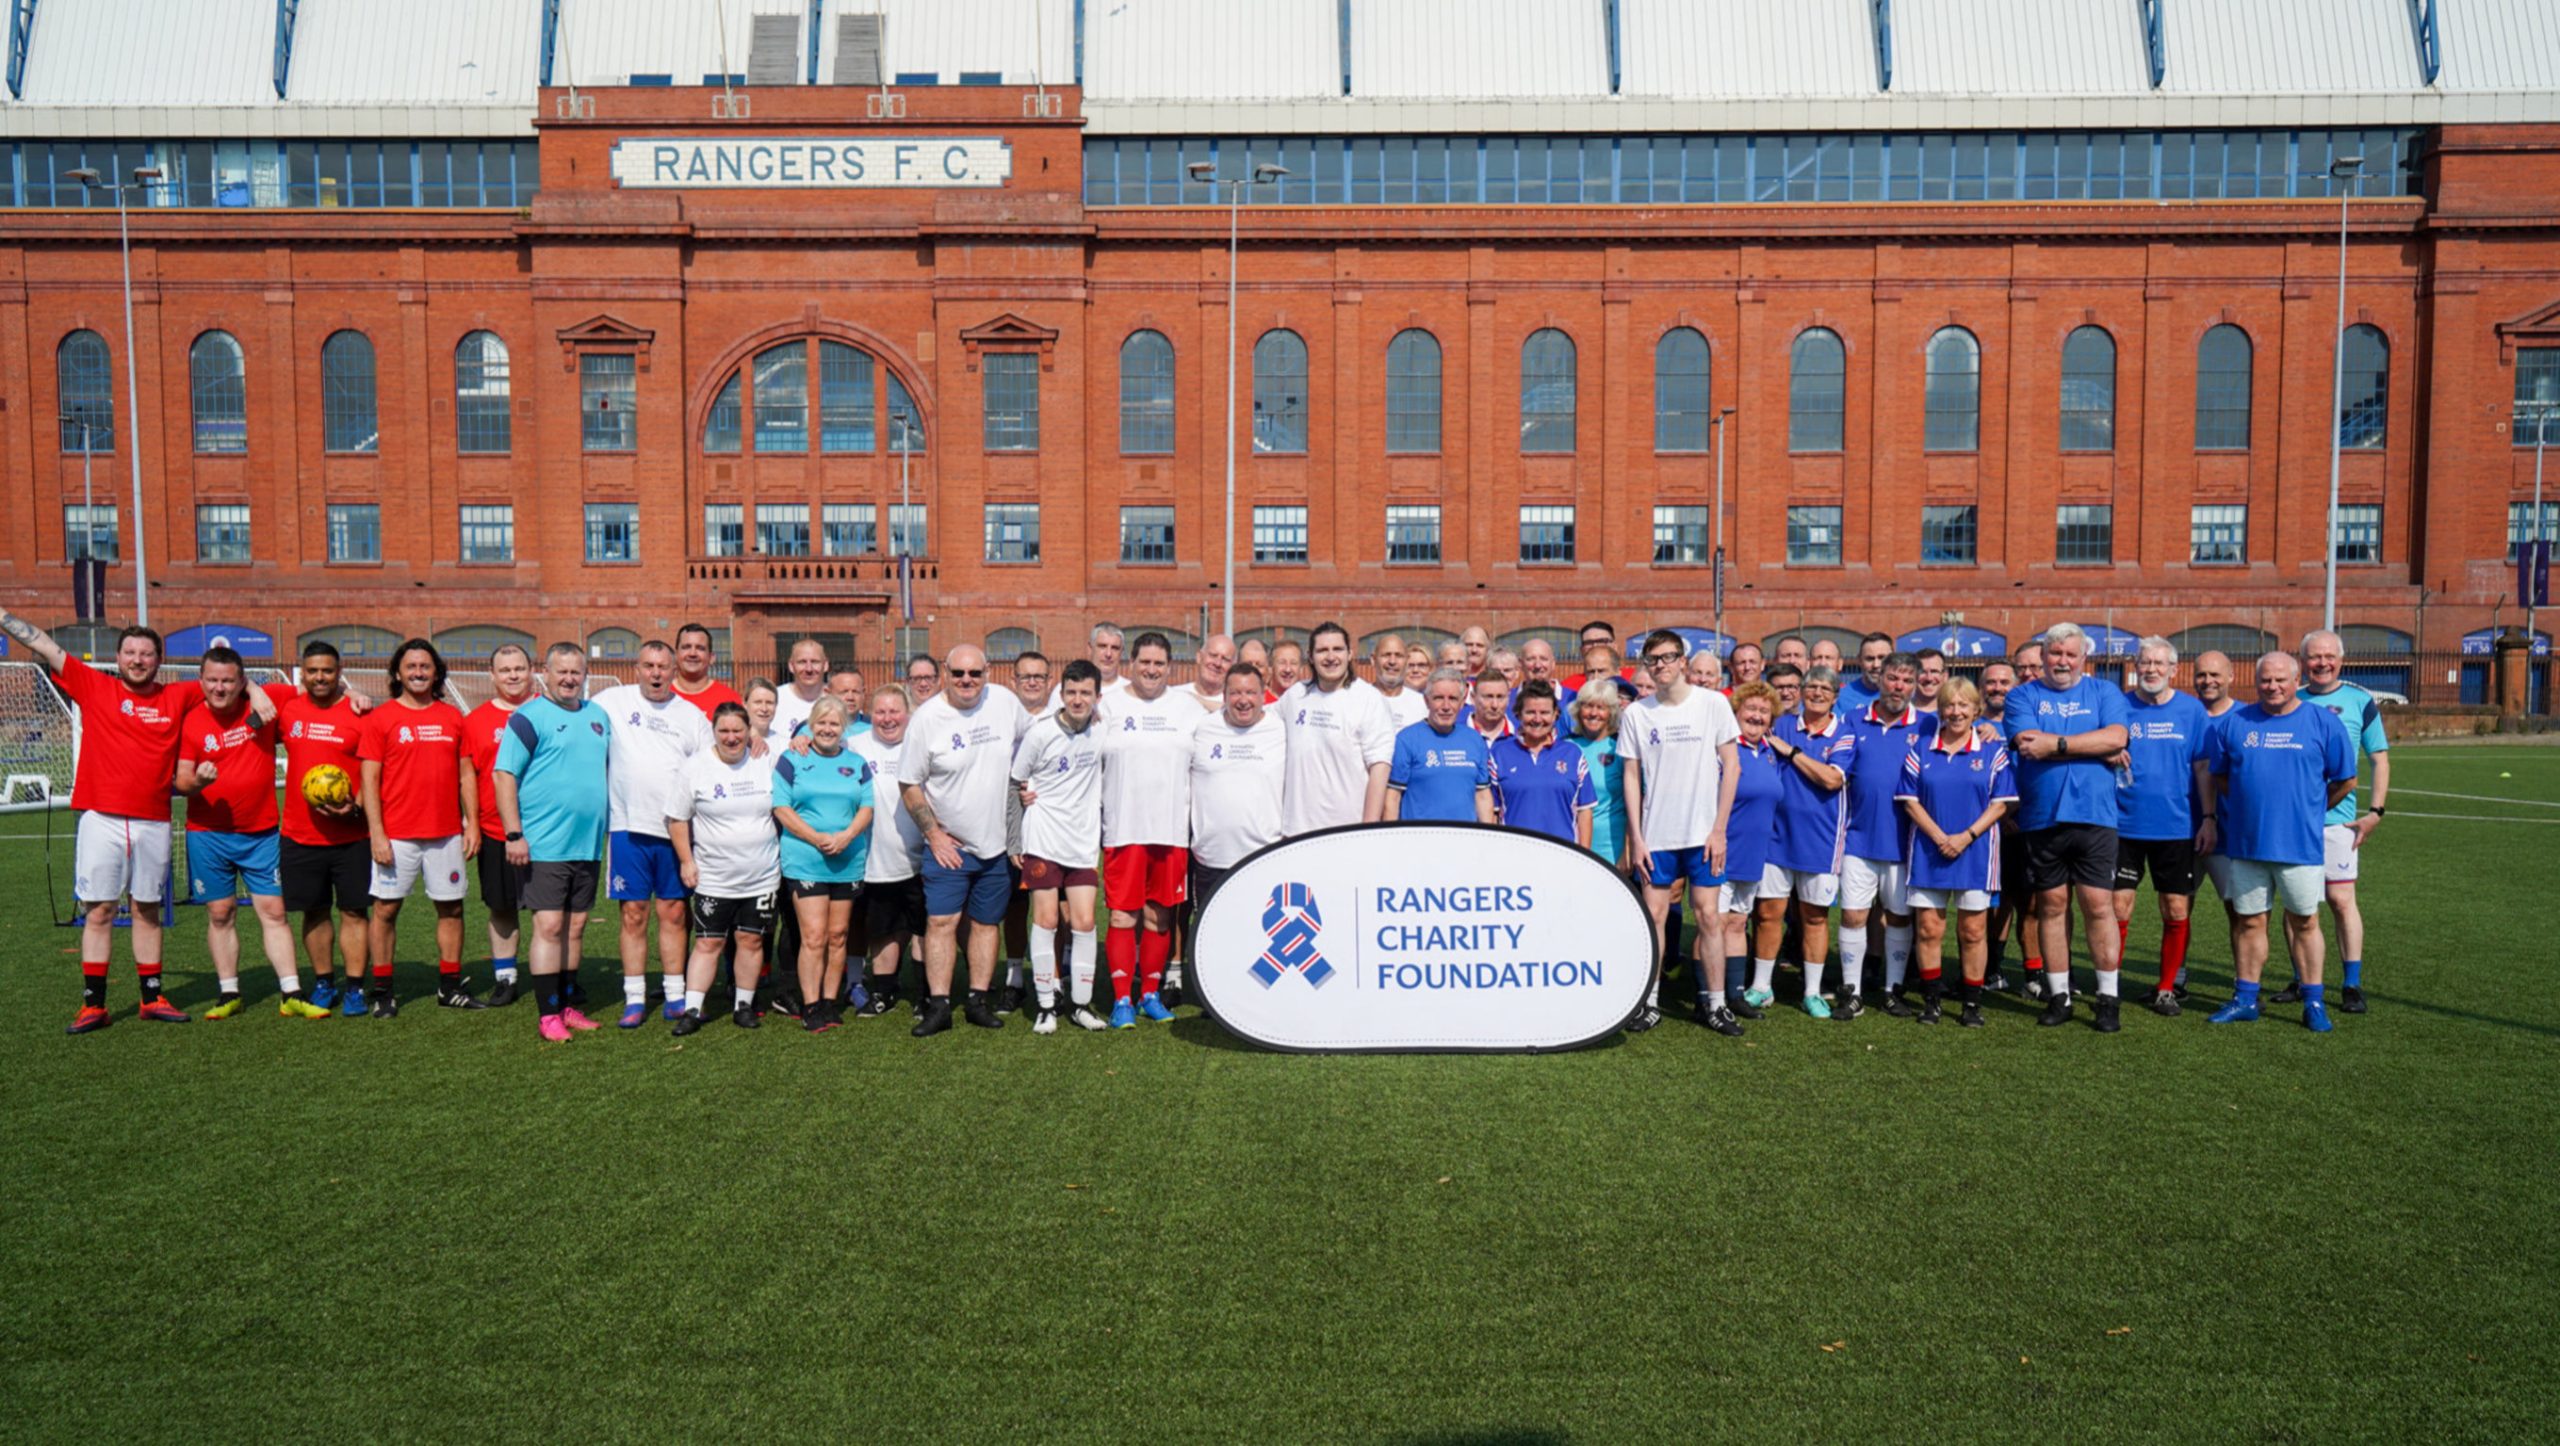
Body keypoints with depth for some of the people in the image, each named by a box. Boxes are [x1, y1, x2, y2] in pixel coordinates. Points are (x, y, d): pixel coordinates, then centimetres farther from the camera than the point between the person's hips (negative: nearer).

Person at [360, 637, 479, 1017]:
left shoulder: (453, 717, 9)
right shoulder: (380, 718, 0)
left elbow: (466, 774, 12)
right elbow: (370, 780, -3)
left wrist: (472, 823, 5)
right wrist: (376, 834, -9)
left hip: (447, 833, 3)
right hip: (396, 835, -3)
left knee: (450, 907, 7)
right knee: (386, 908, 0)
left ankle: (450, 986, 17)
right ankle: (383, 990, 9)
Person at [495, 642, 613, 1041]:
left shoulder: (599, 716, 14)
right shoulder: (529, 718, -5)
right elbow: (505, 775, -9)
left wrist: (612, 824, 19)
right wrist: (514, 834, -16)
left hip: (588, 843, 6)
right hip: (544, 844, -6)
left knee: (575, 926, 11)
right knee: (549, 926, -7)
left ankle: (566, 1005, 20)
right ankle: (549, 1015, -2)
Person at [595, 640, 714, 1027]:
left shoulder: (693, 715, 9)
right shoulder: (613, 701, 4)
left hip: (676, 829, 2)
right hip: (629, 826, -1)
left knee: (673, 914, 7)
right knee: (634, 914, 1)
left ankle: (675, 995, 14)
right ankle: (634, 998, 8)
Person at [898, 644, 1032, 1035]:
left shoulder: (1005, 702, -2)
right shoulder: (927, 717, -10)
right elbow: (909, 783, -5)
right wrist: (933, 833, -8)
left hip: (999, 841, 3)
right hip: (948, 842, -3)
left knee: (988, 921, 9)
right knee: (941, 920, -8)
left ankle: (978, 1000, 18)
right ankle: (938, 1004, -2)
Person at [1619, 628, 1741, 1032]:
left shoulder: (1713, 704, -2)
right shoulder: (1636, 714, 2)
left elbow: (1730, 767, -1)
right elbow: (1632, 776, 4)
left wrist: (1719, 829, -6)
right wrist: (1636, 837, -1)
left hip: (1703, 832, -1)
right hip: (1656, 834, 1)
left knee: (1707, 914, 0)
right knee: (1654, 915, 3)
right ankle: (1651, 1002, 12)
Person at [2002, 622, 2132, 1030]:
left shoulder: (2104, 692, 9)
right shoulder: (2023, 696, 8)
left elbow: (2115, 737, -8)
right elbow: (2029, 743, -9)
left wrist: (2057, 744, -12)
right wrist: (2094, 747, -8)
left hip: (2094, 816, -1)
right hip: (2042, 818, 1)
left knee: (2099, 904, -3)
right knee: (2052, 905, 7)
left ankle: (2107, 998, 5)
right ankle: (2058, 996, 15)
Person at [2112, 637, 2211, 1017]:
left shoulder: (2191, 710, 4)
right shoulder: (2118, 706, 3)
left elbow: (2203, 767, 5)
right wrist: (2109, 753, -15)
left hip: (2177, 828, 1)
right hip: (2124, 825, -1)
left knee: (2176, 911, 5)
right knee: (2118, 908, -2)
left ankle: (2167, 989, 18)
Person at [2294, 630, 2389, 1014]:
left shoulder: (2360, 701, 2)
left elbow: (2380, 759, 5)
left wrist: (2375, 812, -4)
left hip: (2337, 819, -3)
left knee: (2342, 899, -5)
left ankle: (2352, 985, 2)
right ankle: (2302, 980, 18)